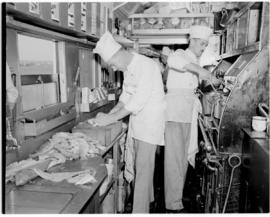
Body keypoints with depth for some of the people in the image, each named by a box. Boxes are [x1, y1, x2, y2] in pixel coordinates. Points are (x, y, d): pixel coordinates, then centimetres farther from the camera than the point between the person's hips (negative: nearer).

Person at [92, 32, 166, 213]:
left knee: (144, 167, -6)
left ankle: (140, 211, 3)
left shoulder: (147, 66, -20)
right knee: (141, 164, 15)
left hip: (151, 120, -8)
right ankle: (146, 200, 32)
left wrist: (111, 119, -21)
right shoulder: (128, 68, 7)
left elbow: (138, 101, -25)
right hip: (137, 120, 8)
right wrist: (111, 112, 2)